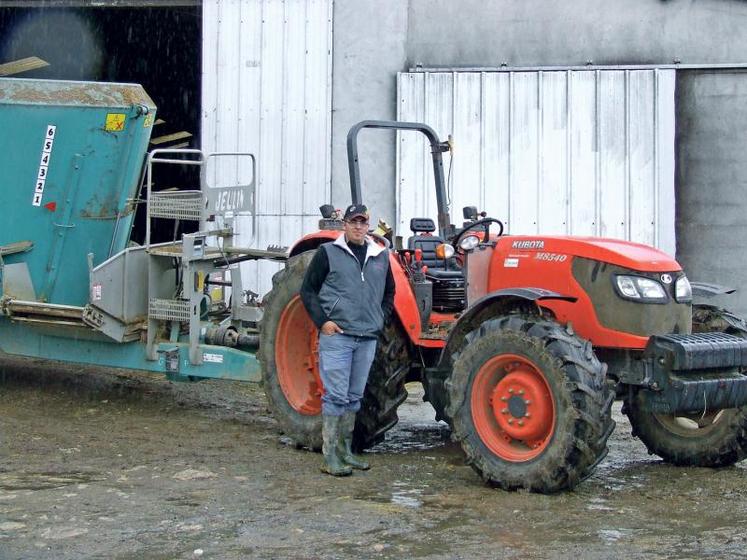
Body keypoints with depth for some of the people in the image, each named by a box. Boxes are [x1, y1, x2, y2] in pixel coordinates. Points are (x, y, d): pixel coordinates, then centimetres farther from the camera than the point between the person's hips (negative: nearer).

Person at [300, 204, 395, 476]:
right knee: (335, 395, -7)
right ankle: (330, 456, -5)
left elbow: (389, 292, 26)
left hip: (367, 338, 5)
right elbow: (308, 290, 0)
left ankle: (345, 451, 20)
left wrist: (381, 319, 12)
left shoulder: (380, 256, 13)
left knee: (354, 397, 11)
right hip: (336, 336, -5)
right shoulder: (328, 252, -1)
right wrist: (322, 321, -10)